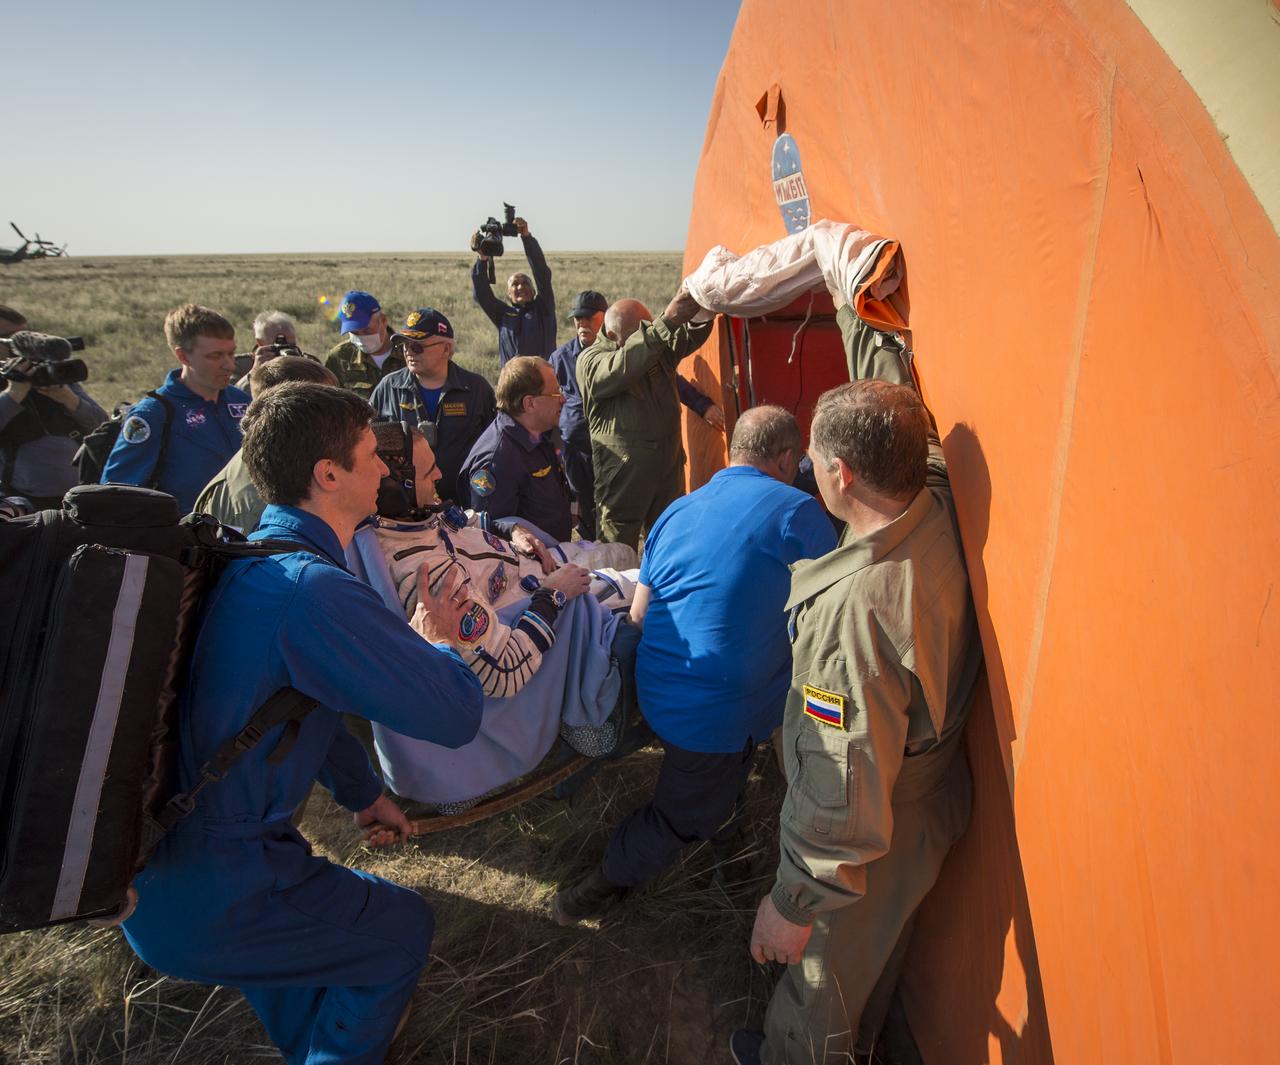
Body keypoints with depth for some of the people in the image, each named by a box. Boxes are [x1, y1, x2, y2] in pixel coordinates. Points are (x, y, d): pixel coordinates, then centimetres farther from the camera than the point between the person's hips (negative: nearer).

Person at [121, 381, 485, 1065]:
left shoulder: (247, 561, 5)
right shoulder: (312, 591, -28)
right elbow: (458, 714, -24)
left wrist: (361, 792, 24)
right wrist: (431, 635, -3)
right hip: (200, 902, -9)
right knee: (404, 927, 12)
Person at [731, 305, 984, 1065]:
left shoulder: (855, 609, -40)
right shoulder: (941, 509, -17)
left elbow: (845, 793, -34)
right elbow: (902, 404, 2)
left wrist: (794, 903, -20)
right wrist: (856, 318, 14)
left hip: (875, 846, -8)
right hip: (938, 800, 9)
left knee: (822, 969, 21)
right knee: (879, 946, 34)